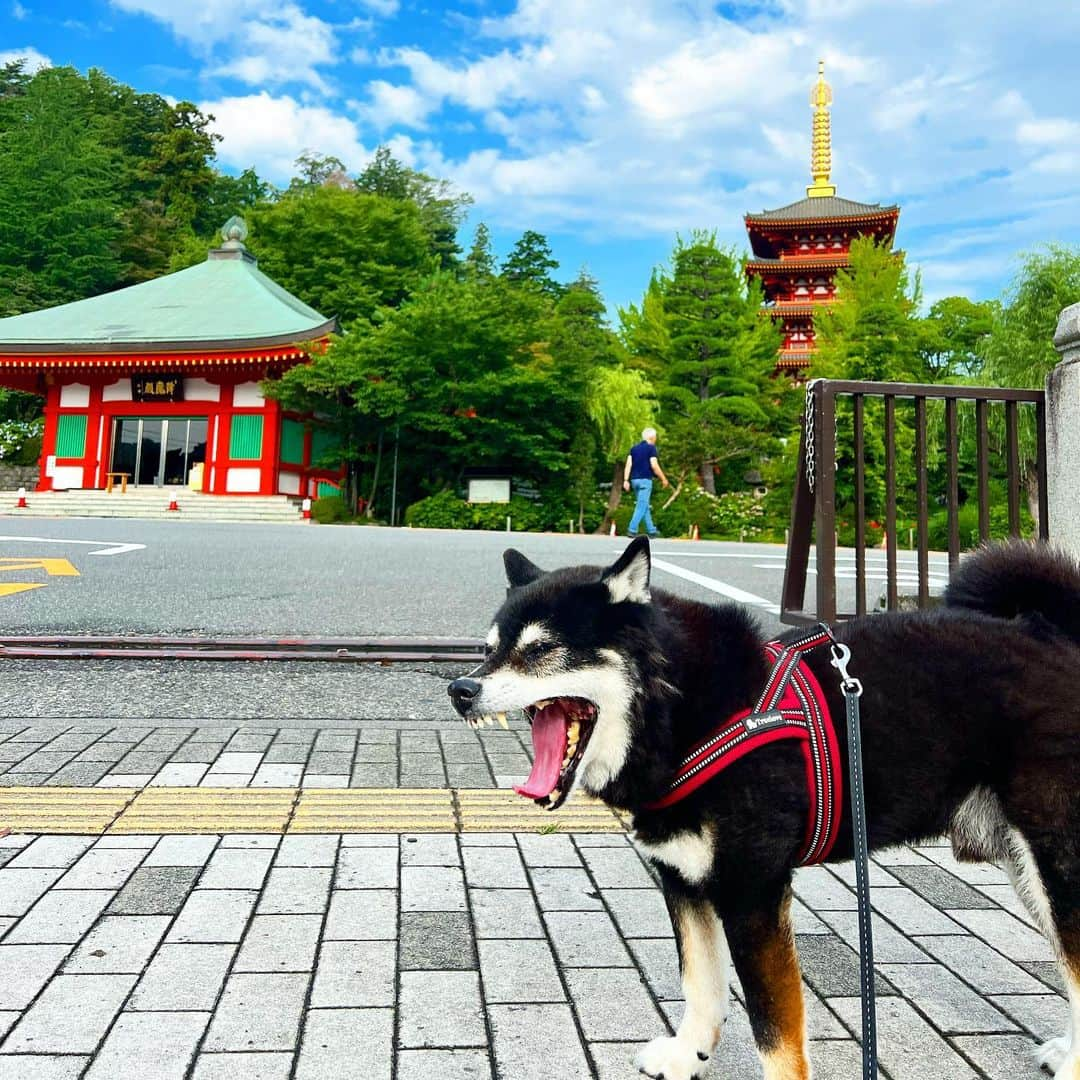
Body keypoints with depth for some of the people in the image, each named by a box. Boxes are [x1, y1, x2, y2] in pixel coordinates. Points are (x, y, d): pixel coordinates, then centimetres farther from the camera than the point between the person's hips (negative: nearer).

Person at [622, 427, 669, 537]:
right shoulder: (651, 448, -5)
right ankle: (632, 529, -15)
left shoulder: (634, 448, 13)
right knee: (642, 506, -6)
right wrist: (663, 479, -2)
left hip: (635, 480, 7)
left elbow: (628, 464, 5)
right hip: (645, 480, -7)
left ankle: (651, 530, 19)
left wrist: (626, 480, 2)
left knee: (644, 506, 14)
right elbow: (654, 466, -11)